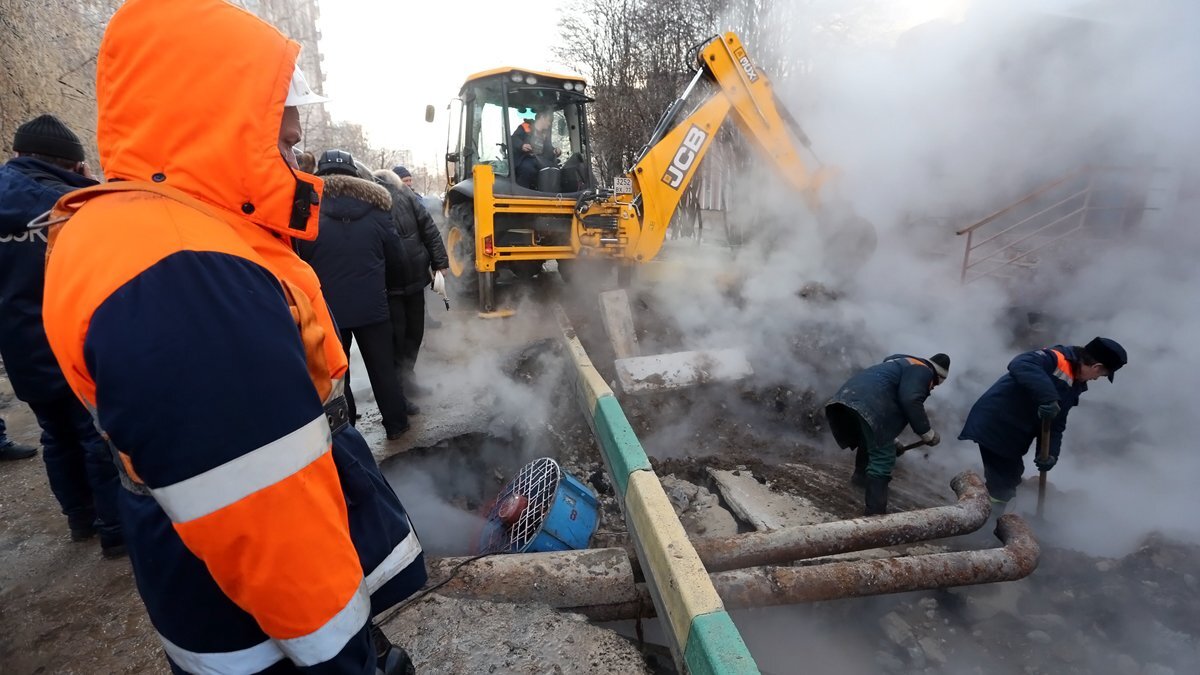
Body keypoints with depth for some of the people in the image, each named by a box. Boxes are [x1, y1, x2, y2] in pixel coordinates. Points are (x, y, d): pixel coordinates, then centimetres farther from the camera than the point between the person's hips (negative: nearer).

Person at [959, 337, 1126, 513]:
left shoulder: (1073, 386, 14)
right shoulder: (1058, 359, -15)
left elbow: (1056, 425, 12)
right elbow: (1020, 364, -37)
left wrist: (1051, 454, -2)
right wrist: (1047, 397, -43)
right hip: (994, 424, -11)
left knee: (1010, 479, 22)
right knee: (1002, 485, -7)